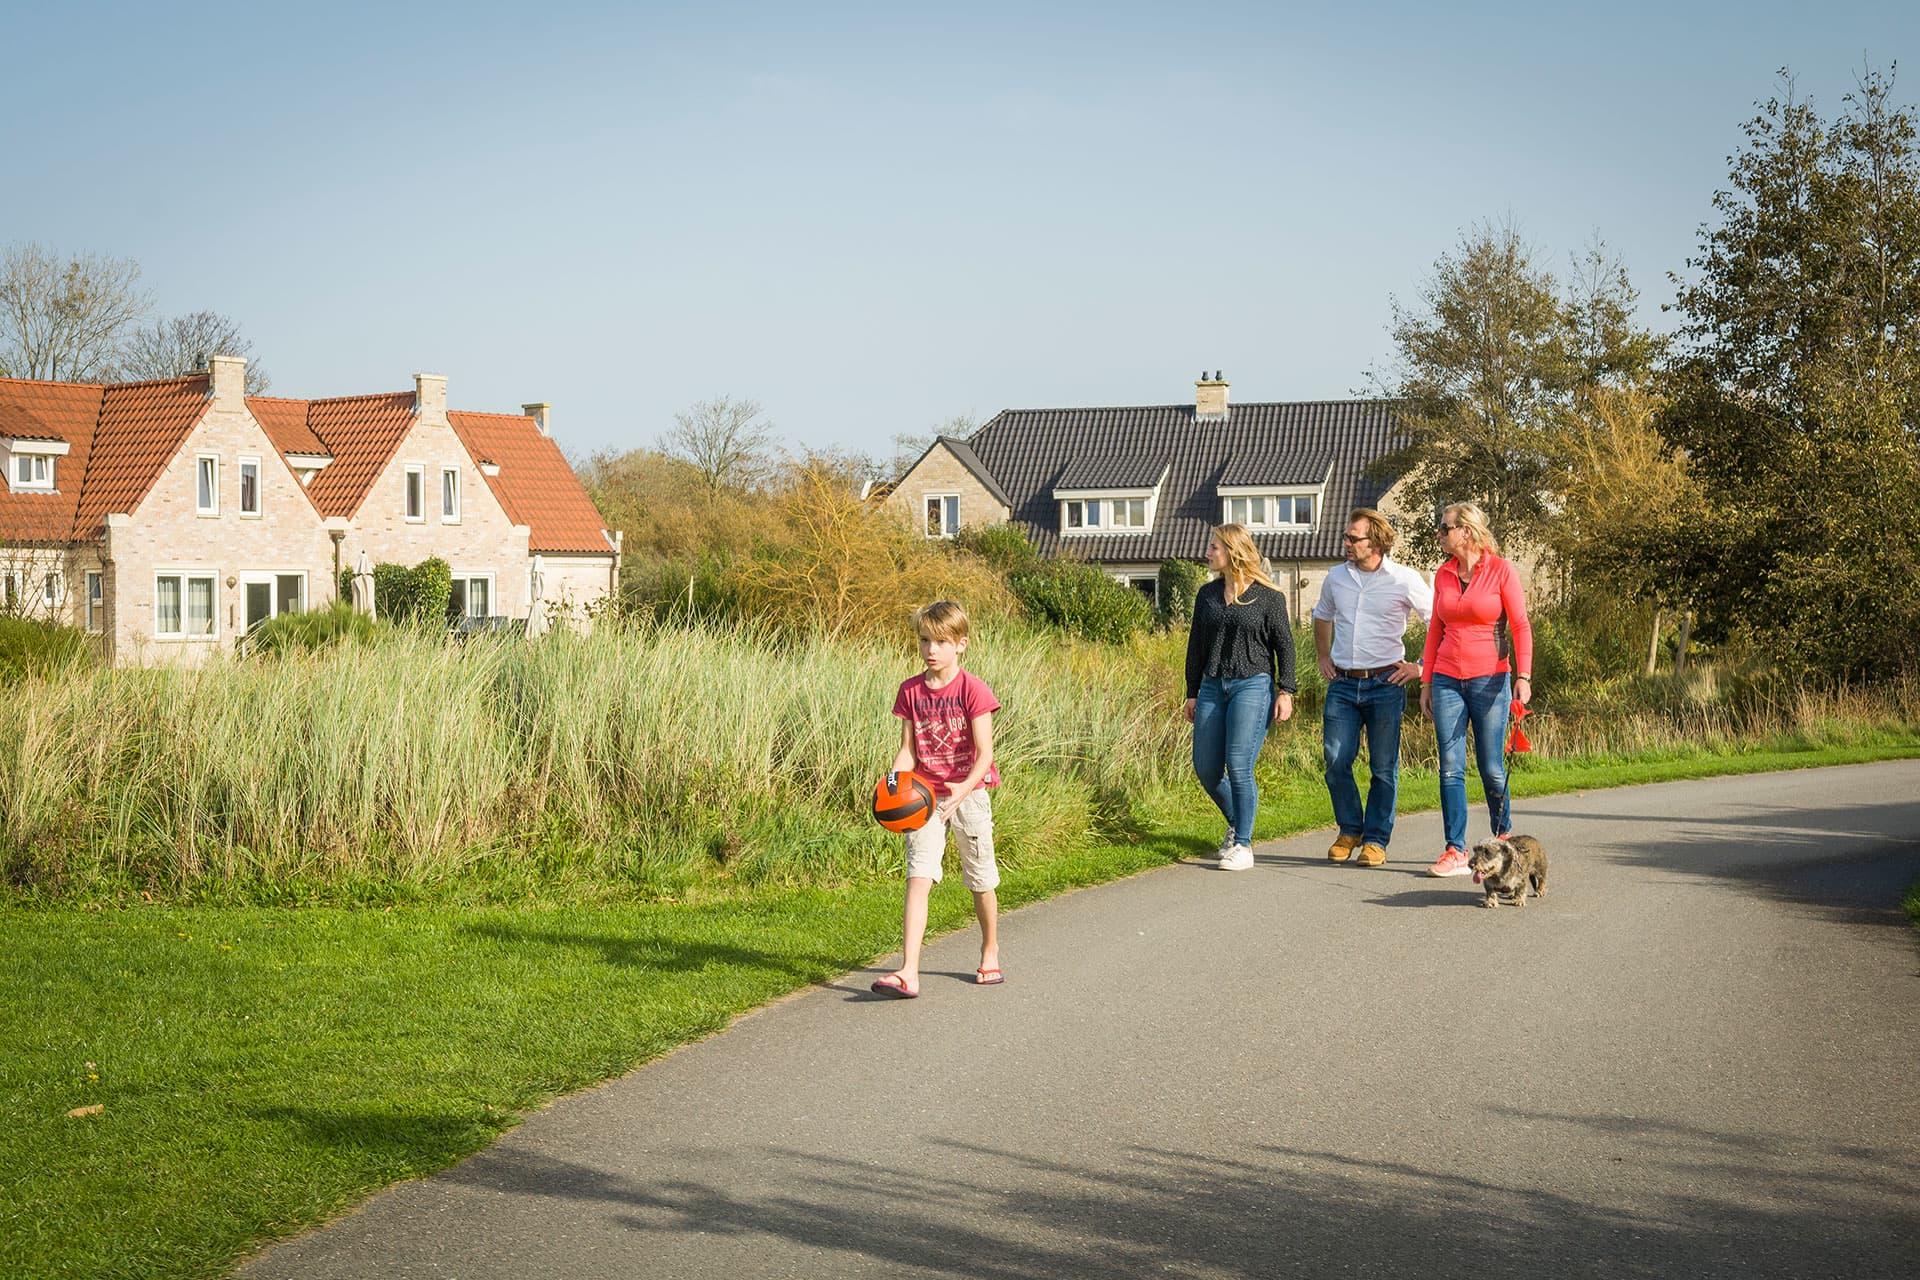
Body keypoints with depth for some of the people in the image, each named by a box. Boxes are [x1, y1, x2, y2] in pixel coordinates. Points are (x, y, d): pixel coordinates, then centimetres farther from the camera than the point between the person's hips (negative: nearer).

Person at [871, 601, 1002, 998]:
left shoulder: (973, 689, -10)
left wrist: (965, 788, -32)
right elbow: (908, 750, 4)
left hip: (968, 793, -2)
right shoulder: (911, 691, 2)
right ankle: (908, 972, -23)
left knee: (981, 882, 13)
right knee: (918, 878, -14)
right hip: (924, 797, 2)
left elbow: (984, 753, -15)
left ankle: (990, 954, 39)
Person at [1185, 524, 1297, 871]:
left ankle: (1242, 845, -2)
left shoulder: (1267, 596, -2)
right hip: (1213, 686, 6)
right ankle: (1237, 824, 27)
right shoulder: (1208, 594, 12)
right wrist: (1192, 693, 14)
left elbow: (1284, 645, 0)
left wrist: (1285, 692, -6)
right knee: (1206, 768, 3)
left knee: (1238, 766, -12)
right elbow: (1196, 646, 17)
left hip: (1253, 686, -6)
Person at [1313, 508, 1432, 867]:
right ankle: (1349, 830, 16)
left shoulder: (1405, 581, -5)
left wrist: (1421, 667, -4)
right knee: (1335, 761, -2)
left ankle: (1376, 839, 10)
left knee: (1384, 767, 1)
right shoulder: (1336, 577, 9)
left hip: (1385, 685, -4)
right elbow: (1322, 618, 29)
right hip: (1343, 684, 4)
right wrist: (1323, 658, 21)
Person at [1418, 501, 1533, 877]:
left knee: (1491, 768, 1)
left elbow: (1520, 626, -6)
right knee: (1450, 768, -2)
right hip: (1447, 680, 4)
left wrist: (1523, 676, -16)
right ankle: (1456, 852, 0)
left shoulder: (1500, 570, -4)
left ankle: (1504, 838, 23)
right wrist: (1426, 681, 12)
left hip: (1489, 679, -4)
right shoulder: (1443, 574, 9)